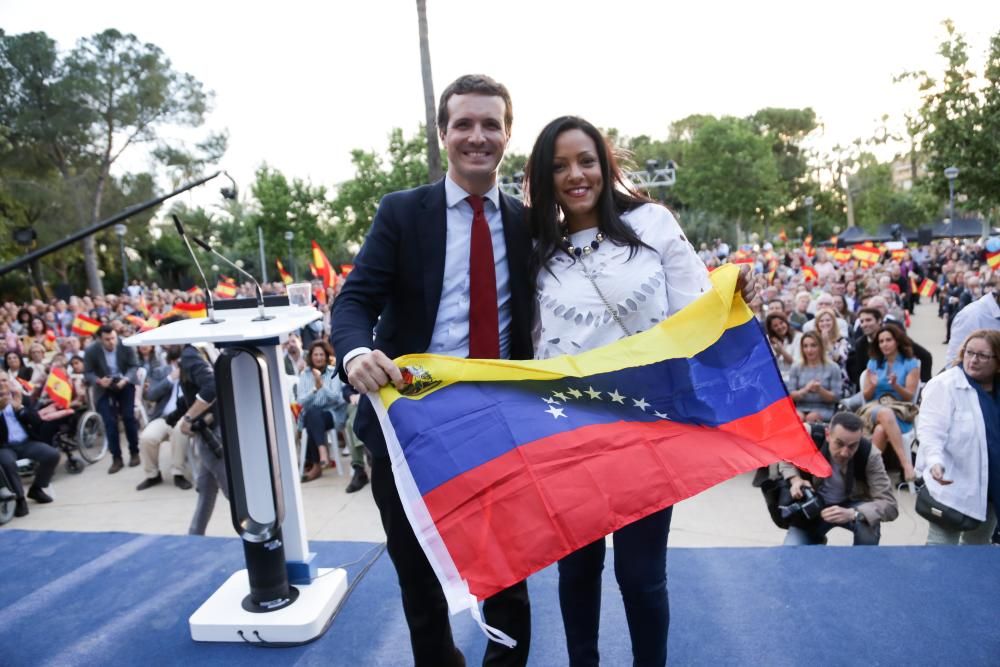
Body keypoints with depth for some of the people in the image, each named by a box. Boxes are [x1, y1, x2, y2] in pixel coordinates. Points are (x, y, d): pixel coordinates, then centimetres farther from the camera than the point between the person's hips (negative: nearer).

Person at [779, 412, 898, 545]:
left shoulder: (869, 454, -27)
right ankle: (817, 542, 20)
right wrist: (795, 479, -24)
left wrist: (852, 514, -46)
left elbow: (889, 505, -29)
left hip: (852, 505, -1)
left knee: (868, 523, -35)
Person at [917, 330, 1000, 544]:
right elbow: (931, 431, -22)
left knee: (979, 544, 20)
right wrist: (934, 461, -39)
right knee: (942, 543, -5)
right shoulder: (944, 385, -14)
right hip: (953, 484, -7)